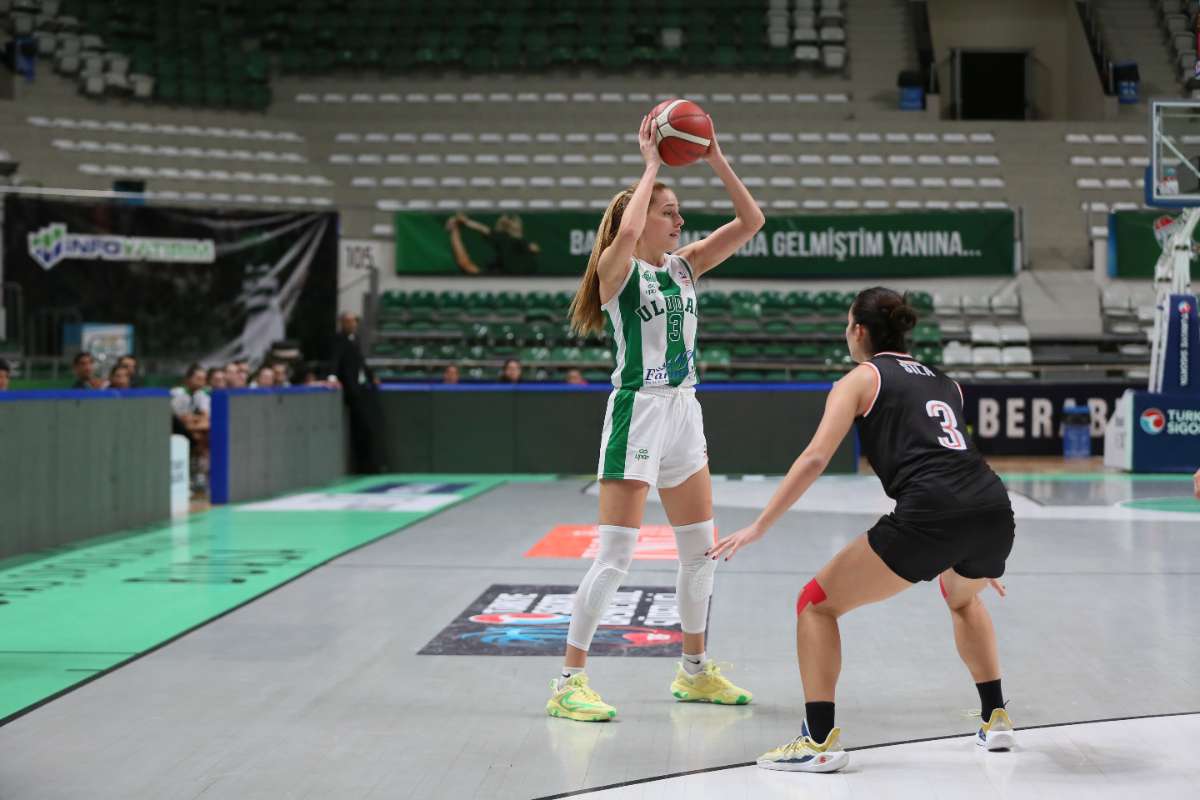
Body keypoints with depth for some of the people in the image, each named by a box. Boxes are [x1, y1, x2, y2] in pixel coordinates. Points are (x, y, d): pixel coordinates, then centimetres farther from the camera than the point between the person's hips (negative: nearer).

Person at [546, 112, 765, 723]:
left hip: (683, 410, 7)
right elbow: (627, 231, -32)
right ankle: (569, 682, -3)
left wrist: (716, 160, -4)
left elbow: (750, 221, 5)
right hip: (636, 412, -7)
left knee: (701, 549, 12)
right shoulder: (617, 269, -8)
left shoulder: (685, 265, 10)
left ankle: (694, 671, 27)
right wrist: (651, 164, -19)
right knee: (616, 554, -9)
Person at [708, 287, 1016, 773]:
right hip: (995, 510, 7)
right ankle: (996, 720, 37)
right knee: (962, 597, 40)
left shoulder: (860, 379, 12)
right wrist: (981, 556, 45)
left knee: (818, 603, 8)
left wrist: (759, 527, 0)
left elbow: (815, 458, -1)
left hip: (930, 514, -7)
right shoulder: (944, 382, 29)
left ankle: (820, 741, -2)